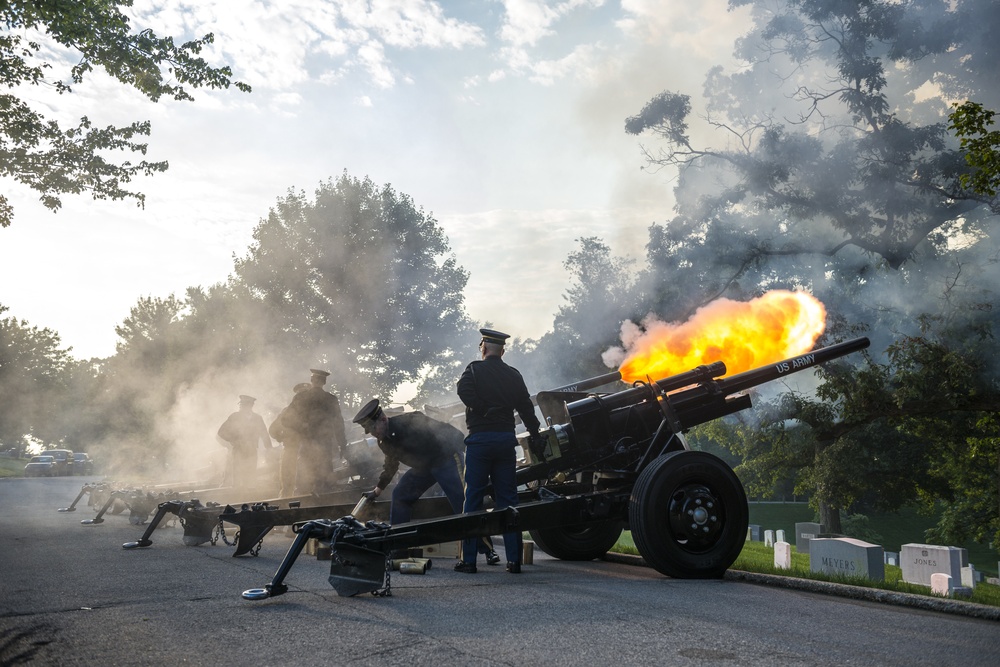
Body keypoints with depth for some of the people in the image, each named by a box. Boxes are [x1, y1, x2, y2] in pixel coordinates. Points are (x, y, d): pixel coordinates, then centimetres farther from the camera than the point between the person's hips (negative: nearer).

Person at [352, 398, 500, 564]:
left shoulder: (408, 422, -20)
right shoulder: (384, 442, 7)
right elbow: (390, 467, 26)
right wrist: (377, 491, 33)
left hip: (447, 457, -9)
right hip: (424, 466, 9)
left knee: (463, 501, -17)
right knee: (399, 495, 5)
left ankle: (488, 551, -14)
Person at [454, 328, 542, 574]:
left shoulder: (475, 370, -1)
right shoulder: (513, 375, 10)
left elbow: (464, 390, -20)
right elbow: (526, 409, 11)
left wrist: (484, 411, -9)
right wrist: (536, 437, 17)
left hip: (480, 439, -4)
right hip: (506, 439, 4)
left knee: (473, 499, 2)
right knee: (507, 500, 7)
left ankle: (468, 560, 3)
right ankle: (514, 560, 7)